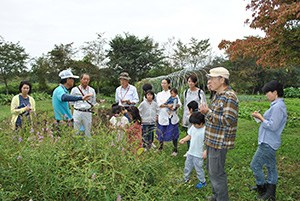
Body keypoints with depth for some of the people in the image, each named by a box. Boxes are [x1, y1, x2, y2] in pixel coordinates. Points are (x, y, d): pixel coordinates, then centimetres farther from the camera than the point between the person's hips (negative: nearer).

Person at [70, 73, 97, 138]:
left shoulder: (92, 90, 8)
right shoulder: (75, 89, 3)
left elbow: (93, 102, 15)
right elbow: (71, 102, 8)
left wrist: (88, 108, 6)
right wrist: (78, 108, 2)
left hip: (88, 113, 1)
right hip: (77, 112, -1)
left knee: (88, 131, 5)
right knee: (75, 131, 0)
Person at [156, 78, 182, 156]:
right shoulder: (159, 94, 13)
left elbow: (179, 104, 0)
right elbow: (159, 104, -4)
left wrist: (174, 106, -21)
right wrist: (167, 106, -18)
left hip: (172, 117, -1)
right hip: (163, 116, 2)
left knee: (174, 133, -1)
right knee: (161, 132, 5)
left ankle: (175, 150, 10)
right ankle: (160, 147, 27)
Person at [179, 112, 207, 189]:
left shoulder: (205, 130, -22)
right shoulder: (193, 127, 0)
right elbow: (190, 135, 12)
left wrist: (206, 152, -23)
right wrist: (184, 139, -4)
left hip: (198, 154, -7)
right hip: (190, 152, 7)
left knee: (198, 168, 6)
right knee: (187, 166, 19)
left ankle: (203, 182, 28)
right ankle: (186, 179, 39)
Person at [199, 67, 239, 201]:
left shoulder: (229, 97, -19)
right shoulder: (218, 95, 13)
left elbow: (228, 120, -25)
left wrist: (208, 113, -23)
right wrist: (206, 112, 6)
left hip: (219, 143, -10)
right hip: (212, 140, 11)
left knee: (216, 173, -2)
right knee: (210, 169, 21)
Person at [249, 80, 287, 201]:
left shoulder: (278, 106, -20)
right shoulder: (278, 105, 13)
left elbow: (273, 126, -23)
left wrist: (260, 117, -13)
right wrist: (261, 116, 5)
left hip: (268, 143, -10)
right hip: (270, 142, 10)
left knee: (255, 165, -1)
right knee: (271, 167, 16)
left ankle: (262, 188, 15)